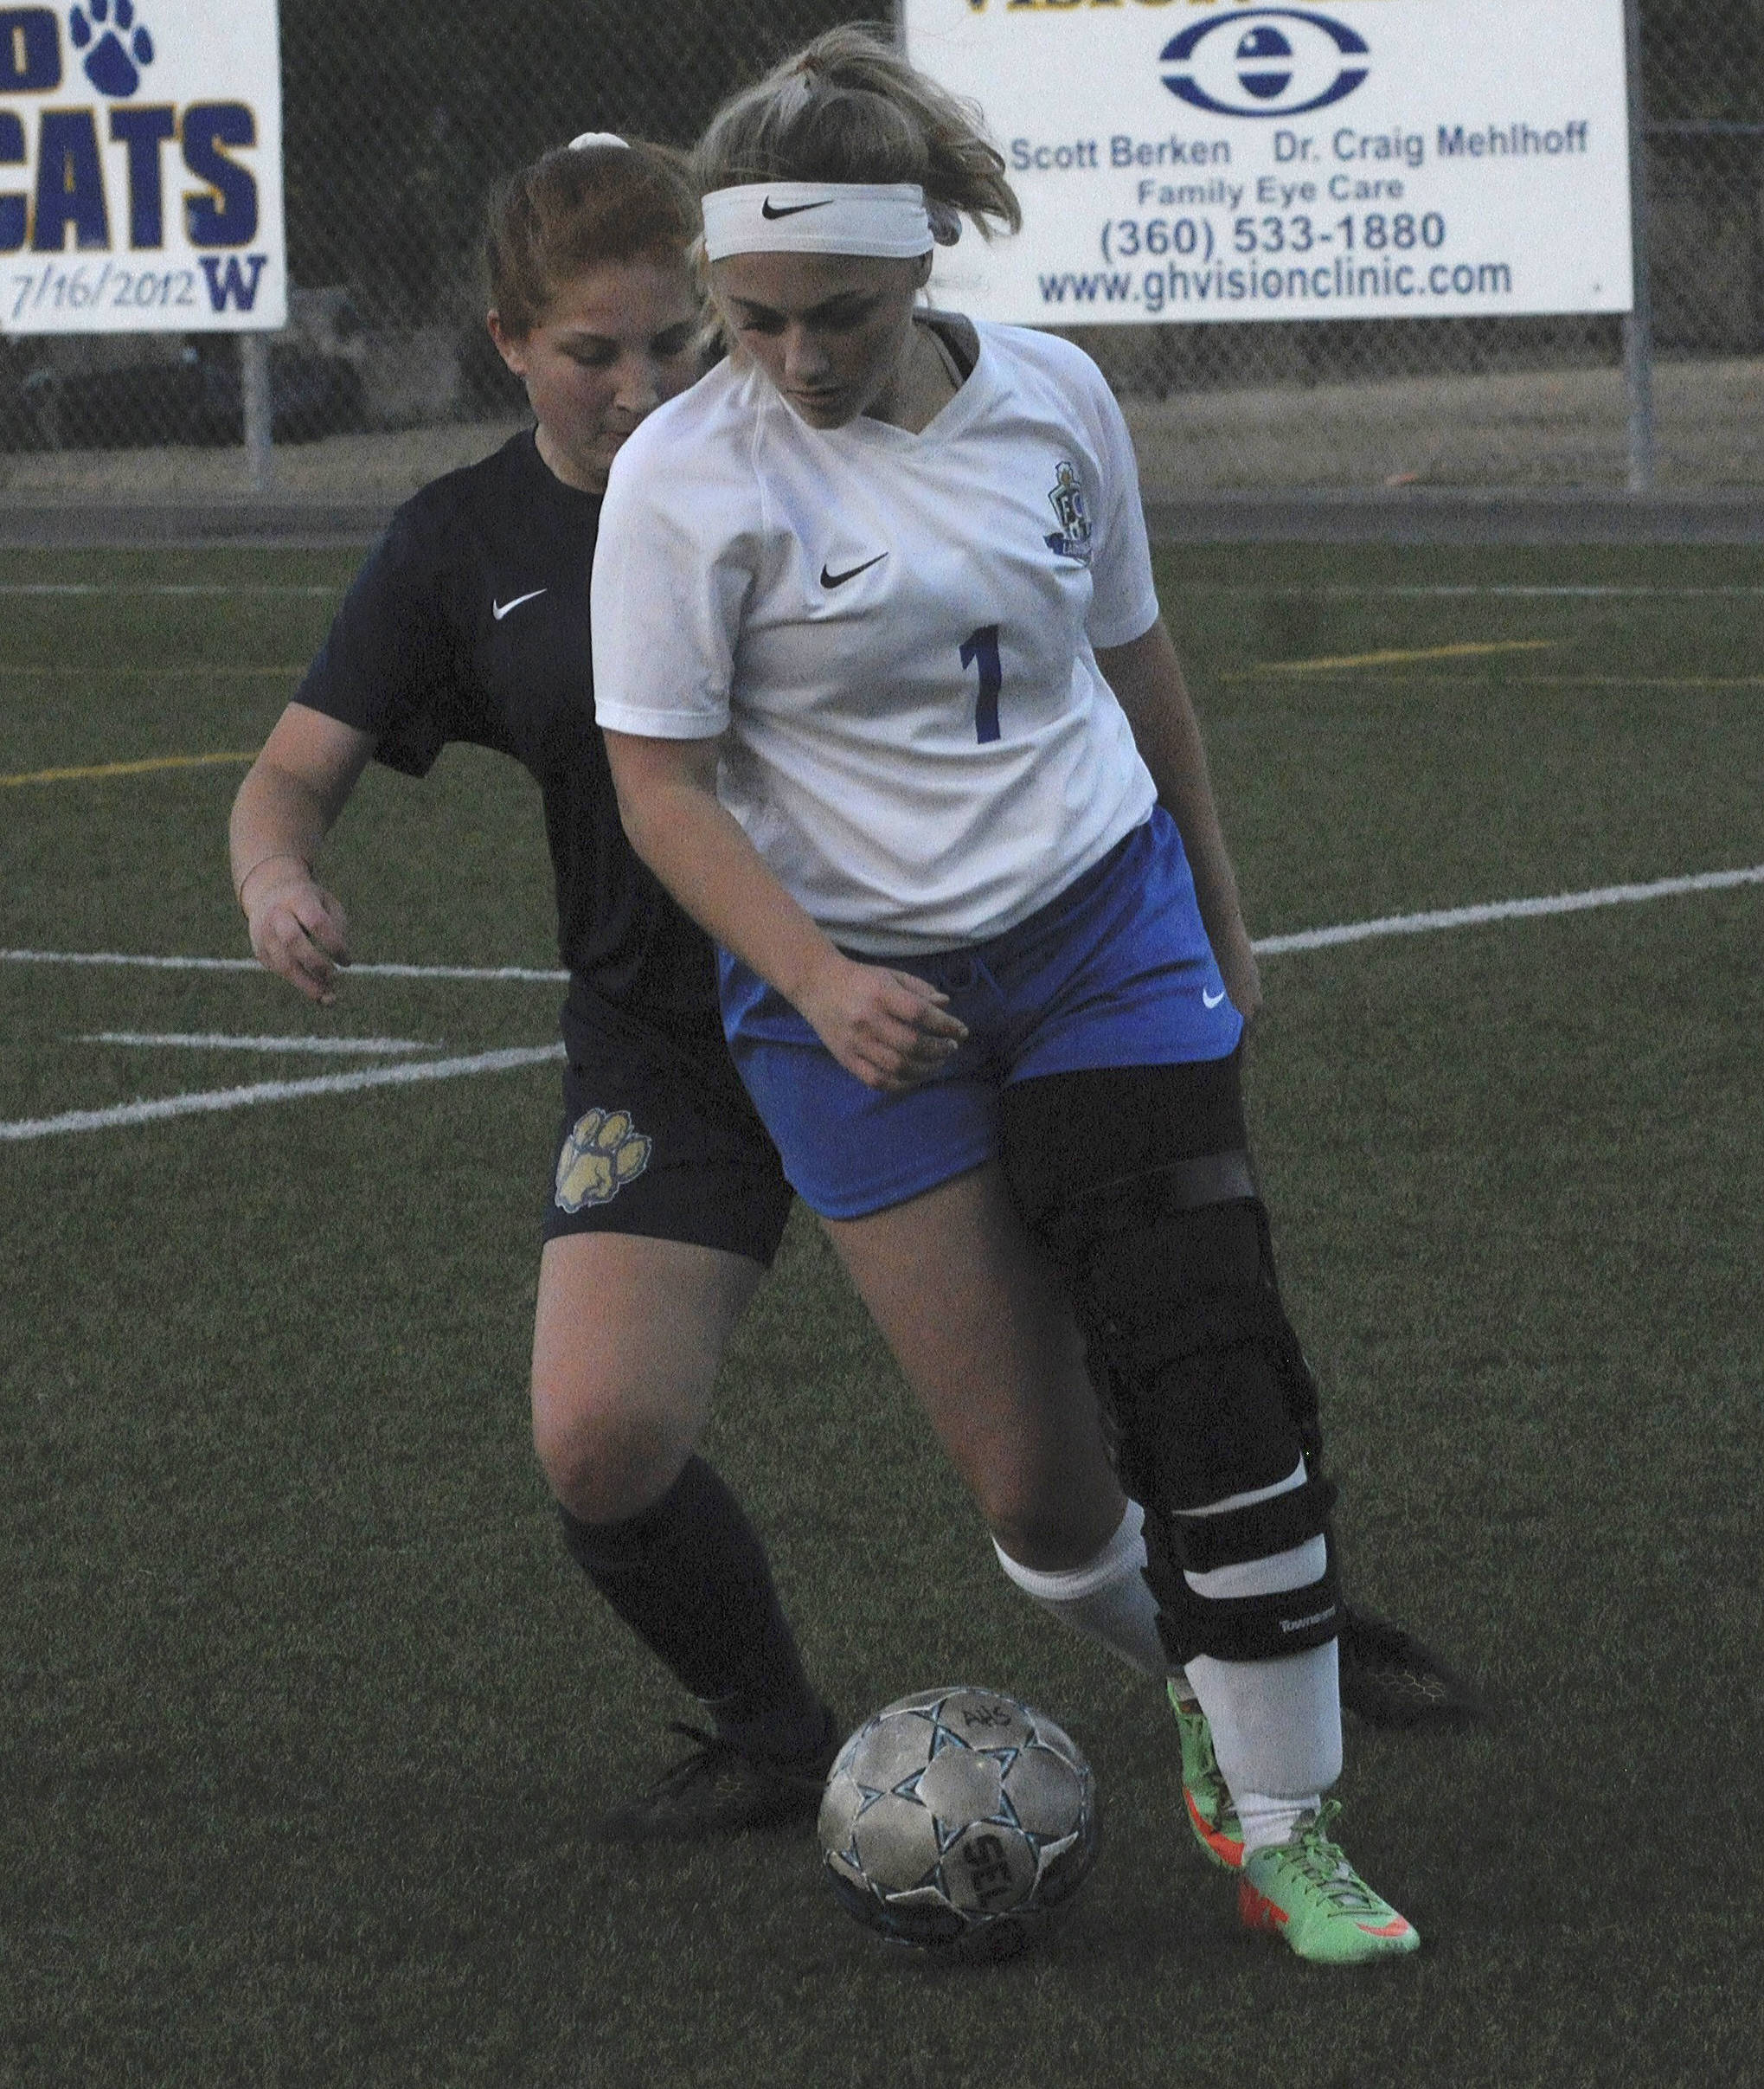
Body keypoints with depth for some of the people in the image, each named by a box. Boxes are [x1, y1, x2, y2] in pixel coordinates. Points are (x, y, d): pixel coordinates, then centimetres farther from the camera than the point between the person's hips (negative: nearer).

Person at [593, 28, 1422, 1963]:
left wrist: (1218, 909, 21)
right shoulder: (689, 477, -13)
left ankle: (1286, 1837, -3)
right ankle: (1201, 1695, 26)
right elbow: (660, 784, -12)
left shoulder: (1052, 400, -2)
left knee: (1209, 1377, -12)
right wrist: (822, 985, -26)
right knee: (1034, 1482, -5)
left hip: (1106, 929, 2)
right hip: (864, 989, -2)